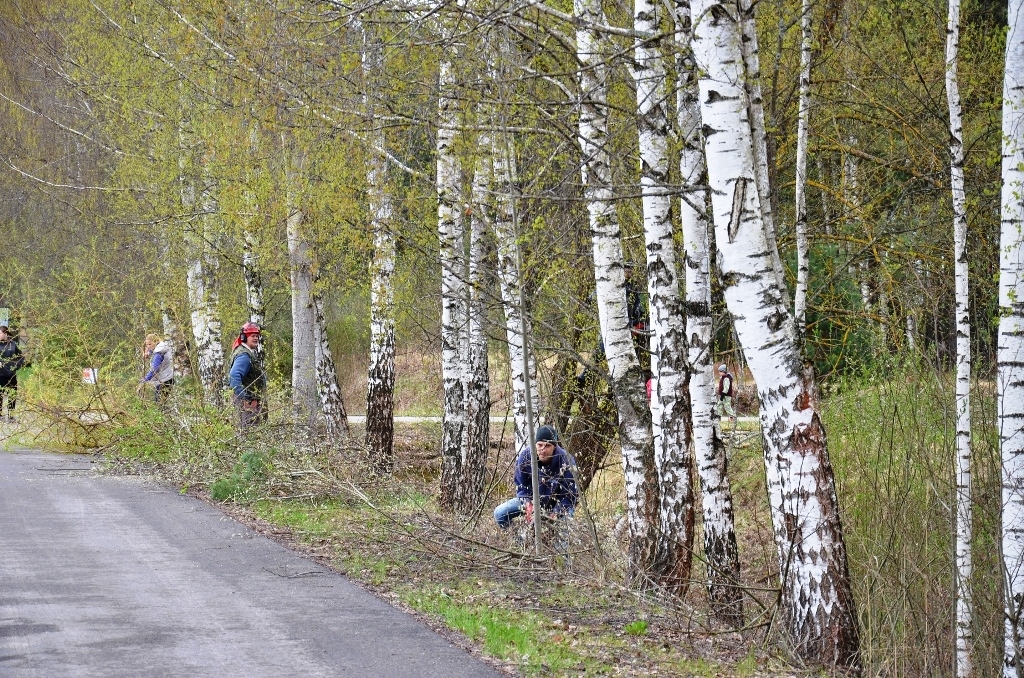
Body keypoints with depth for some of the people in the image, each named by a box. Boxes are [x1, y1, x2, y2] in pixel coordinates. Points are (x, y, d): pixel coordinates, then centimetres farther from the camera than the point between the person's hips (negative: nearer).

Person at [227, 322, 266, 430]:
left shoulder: (252, 353, 15)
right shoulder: (244, 355, -18)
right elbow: (234, 376, -30)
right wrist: (242, 396, -29)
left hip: (254, 400, 11)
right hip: (248, 401, -11)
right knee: (249, 429, -12)